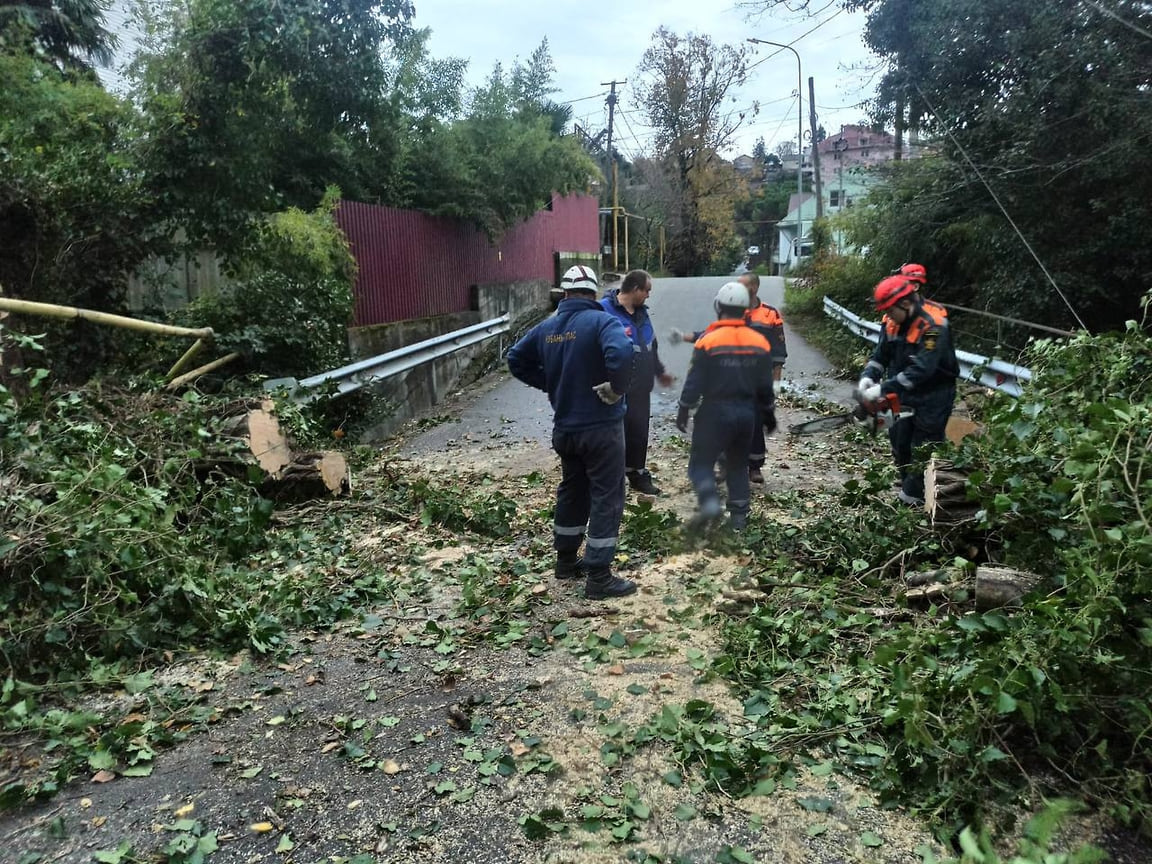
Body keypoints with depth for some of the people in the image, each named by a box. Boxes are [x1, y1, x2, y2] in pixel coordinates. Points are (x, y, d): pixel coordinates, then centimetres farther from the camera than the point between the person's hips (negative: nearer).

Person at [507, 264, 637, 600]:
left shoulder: (546, 328, 5)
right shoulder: (600, 321, -15)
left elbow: (516, 359, 16)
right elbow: (621, 351, -35)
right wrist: (617, 387, -20)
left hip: (564, 428, 6)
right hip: (601, 427, -6)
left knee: (571, 491, 22)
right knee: (606, 498, 2)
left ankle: (566, 560, 34)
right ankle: (599, 577, 6)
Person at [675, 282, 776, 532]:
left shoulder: (709, 341, -13)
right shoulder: (760, 342, 2)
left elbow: (695, 381, -11)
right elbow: (765, 385, 8)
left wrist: (684, 409, -1)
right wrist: (768, 412, 20)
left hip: (715, 411, -4)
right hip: (746, 412, 5)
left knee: (701, 461, 7)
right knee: (738, 464, 18)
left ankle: (709, 501, -16)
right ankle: (739, 514, 17)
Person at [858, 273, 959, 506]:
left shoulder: (933, 325, -26)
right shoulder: (893, 321, -3)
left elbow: (921, 370, -32)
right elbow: (881, 354, 3)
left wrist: (883, 389, -33)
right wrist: (868, 377, -16)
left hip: (933, 397, -8)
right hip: (904, 394, 8)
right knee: (899, 443, 15)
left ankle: (915, 495, 10)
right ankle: (908, 487, 31)